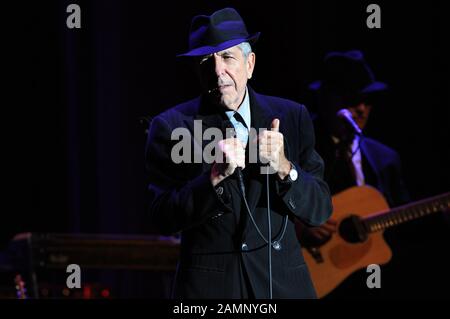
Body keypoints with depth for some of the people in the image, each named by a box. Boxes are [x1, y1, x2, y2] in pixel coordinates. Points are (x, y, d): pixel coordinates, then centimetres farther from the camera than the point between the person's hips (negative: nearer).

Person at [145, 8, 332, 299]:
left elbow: (320, 210, 0)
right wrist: (215, 177, -22)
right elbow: (163, 220, -10)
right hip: (208, 285, -2)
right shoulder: (171, 126, -4)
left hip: (283, 282, 2)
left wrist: (284, 168, -17)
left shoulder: (292, 117, 3)